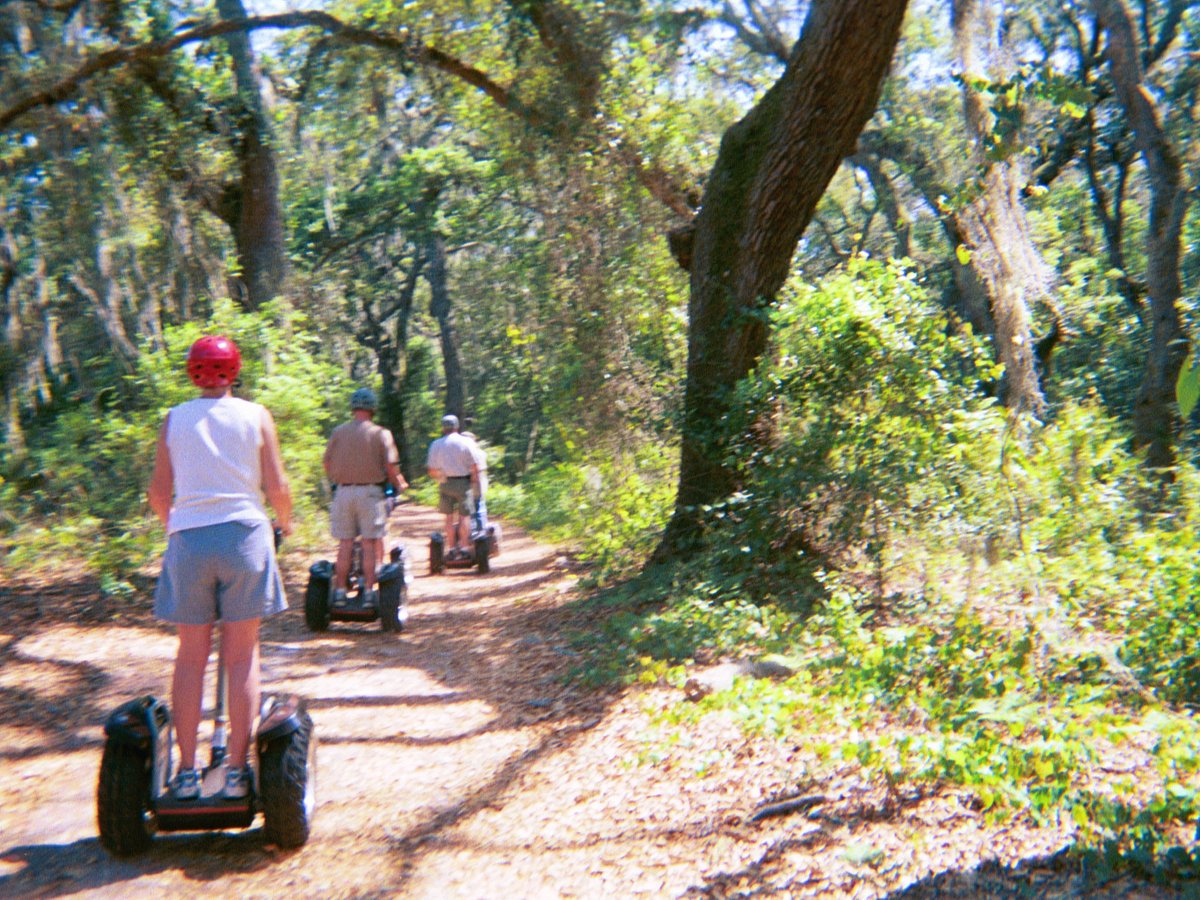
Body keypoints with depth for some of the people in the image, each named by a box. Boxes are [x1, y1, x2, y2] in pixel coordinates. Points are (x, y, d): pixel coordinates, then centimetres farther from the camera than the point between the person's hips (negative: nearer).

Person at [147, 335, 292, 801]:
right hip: (243, 533, -1)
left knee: (191, 656, 9)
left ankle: (186, 771, 11)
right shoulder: (254, 414, 2)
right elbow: (277, 488, -2)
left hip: (188, 539, 2)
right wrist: (284, 521, 18)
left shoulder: (174, 418, 7)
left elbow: (158, 493, 4)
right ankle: (237, 770, 6)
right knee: (241, 656, 5)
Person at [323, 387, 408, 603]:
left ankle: (340, 590, 11)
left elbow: (327, 463, 7)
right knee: (371, 542, 3)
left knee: (345, 543, 9)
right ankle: (369, 590, 3)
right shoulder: (380, 433, -3)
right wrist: (400, 485, 10)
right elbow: (391, 466, -7)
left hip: (343, 492, 3)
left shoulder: (338, 431, 6)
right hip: (370, 491, -3)